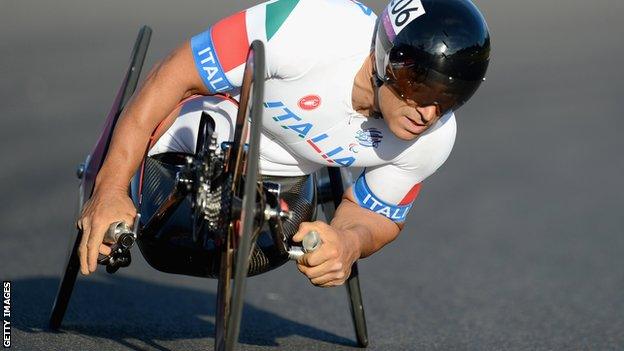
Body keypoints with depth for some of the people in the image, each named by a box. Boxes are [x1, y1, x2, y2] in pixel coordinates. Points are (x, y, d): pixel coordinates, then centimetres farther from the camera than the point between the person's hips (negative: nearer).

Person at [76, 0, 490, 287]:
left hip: (281, 177, 4)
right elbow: (173, 77, -34)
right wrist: (110, 191, -33)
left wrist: (349, 242, -36)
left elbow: (380, 217, -9)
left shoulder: (433, 138, -27)